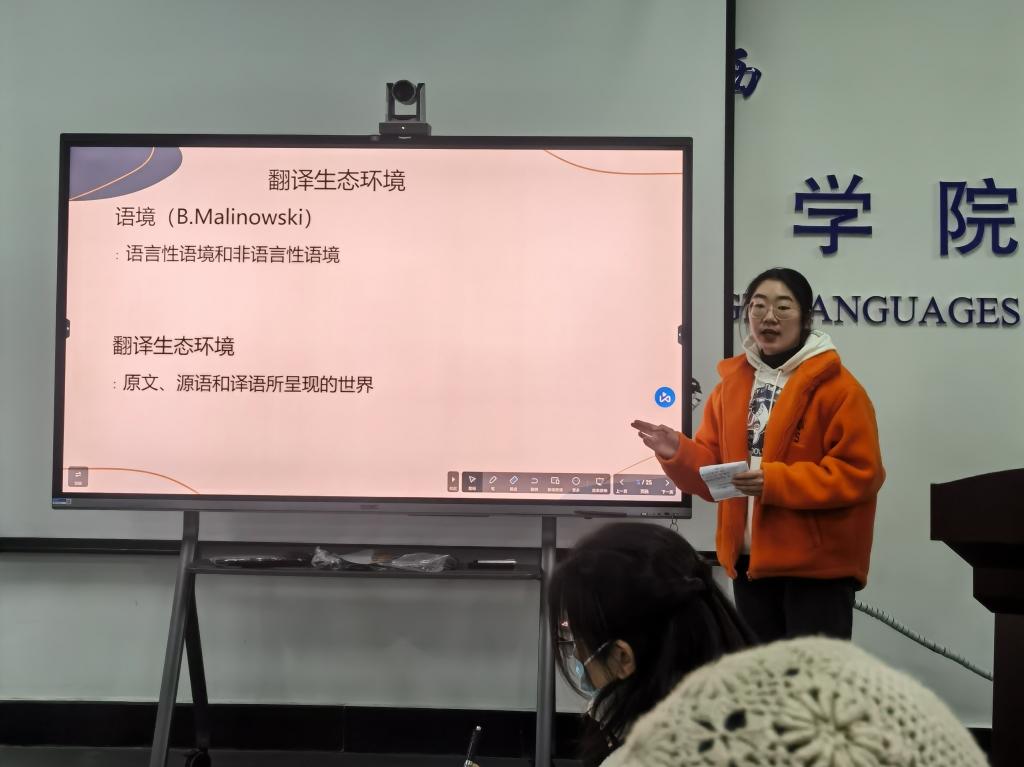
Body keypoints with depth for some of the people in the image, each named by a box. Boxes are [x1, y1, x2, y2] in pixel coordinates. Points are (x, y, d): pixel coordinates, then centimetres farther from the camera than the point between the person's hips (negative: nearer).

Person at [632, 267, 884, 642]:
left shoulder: (837, 387, -10)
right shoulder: (732, 383, 9)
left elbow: (859, 474, -16)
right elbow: (712, 466, 13)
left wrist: (776, 481, -24)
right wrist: (678, 453, -9)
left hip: (818, 566, -6)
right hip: (750, 561, 6)